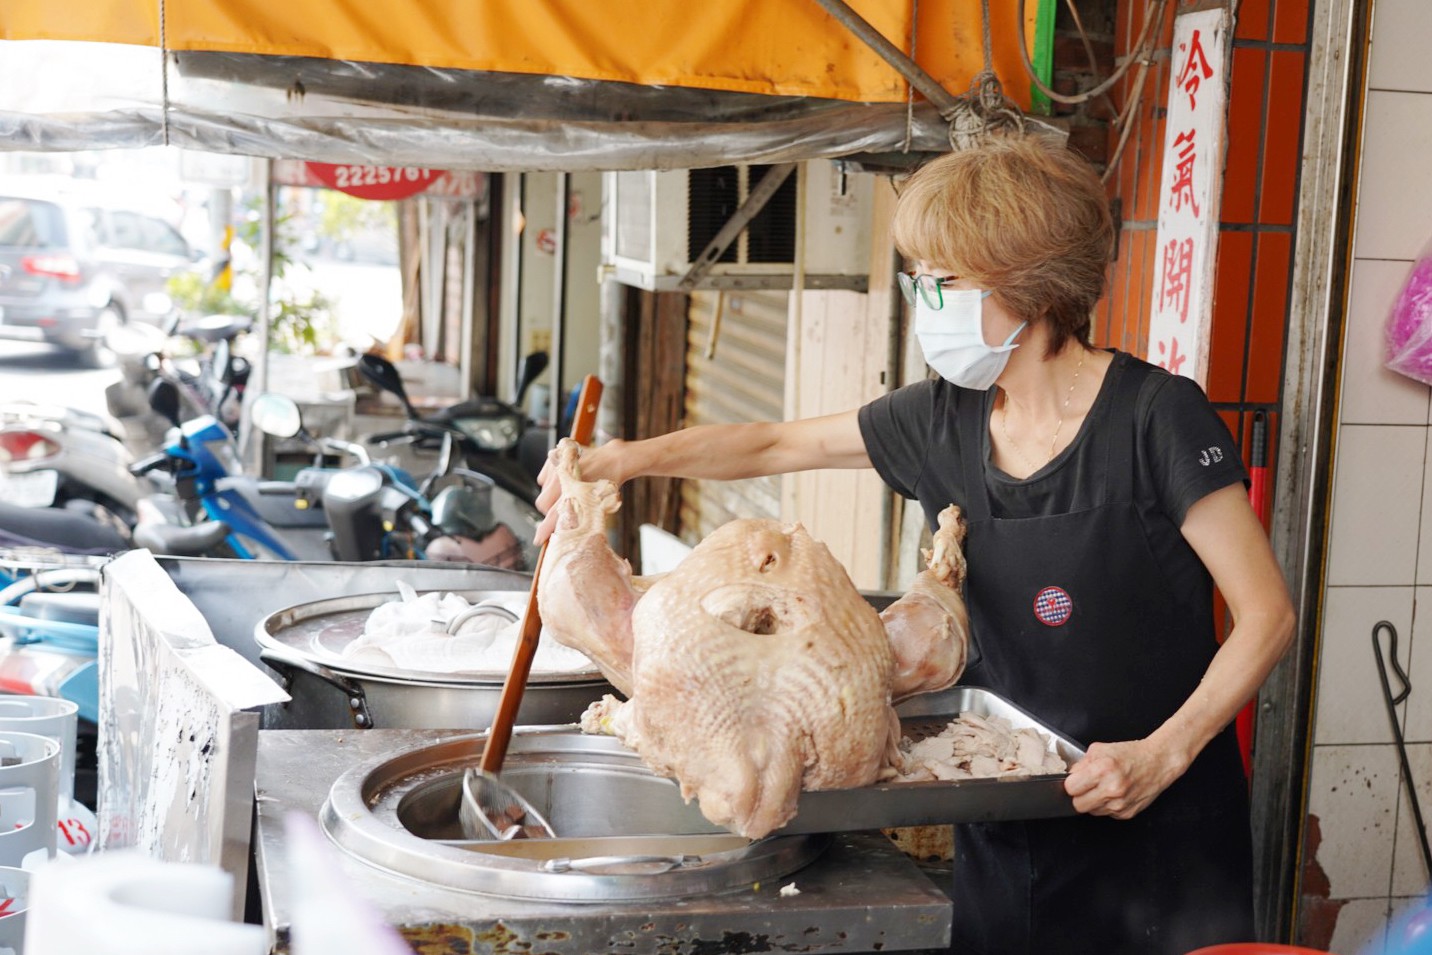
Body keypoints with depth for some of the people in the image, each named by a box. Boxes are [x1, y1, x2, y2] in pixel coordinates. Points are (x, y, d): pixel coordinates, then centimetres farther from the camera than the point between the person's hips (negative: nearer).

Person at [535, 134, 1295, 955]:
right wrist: (634, 456, 0)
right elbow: (782, 444, 13)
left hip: (1159, 827, -5)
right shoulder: (948, 420, 0)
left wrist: (1165, 751, -24)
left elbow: (1269, 614, -14)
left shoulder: (1156, 417, -16)